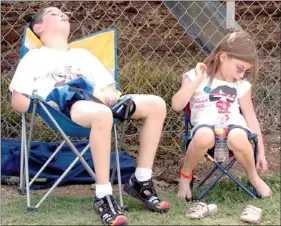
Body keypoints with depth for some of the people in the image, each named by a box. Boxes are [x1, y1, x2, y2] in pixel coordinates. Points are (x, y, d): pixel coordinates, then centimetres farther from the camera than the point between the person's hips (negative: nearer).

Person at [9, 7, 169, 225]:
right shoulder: (34, 57, 20)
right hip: (64, 107, -6)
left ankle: (141, 182, -8)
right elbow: (17, 100, 10)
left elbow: (109, 86, 27)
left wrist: (111, 94, 2)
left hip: (97, 103, 6)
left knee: (156, 104, -14)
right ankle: (103, 196, -34)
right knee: (101, 114, -41)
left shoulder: (84, 54, 36)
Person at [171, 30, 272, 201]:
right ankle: (185, 176, -9)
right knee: (204, 137, -41)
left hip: (234, 124, 2)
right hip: (206, 125, -2)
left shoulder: (242, 85, 17)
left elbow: (251, 118, 18)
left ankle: (254, 178, -5)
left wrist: (261, 152, 14)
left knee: (238, 139, -37)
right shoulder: (196, 76, 8)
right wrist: (196, 81, -9)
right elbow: (177, 105, -4)